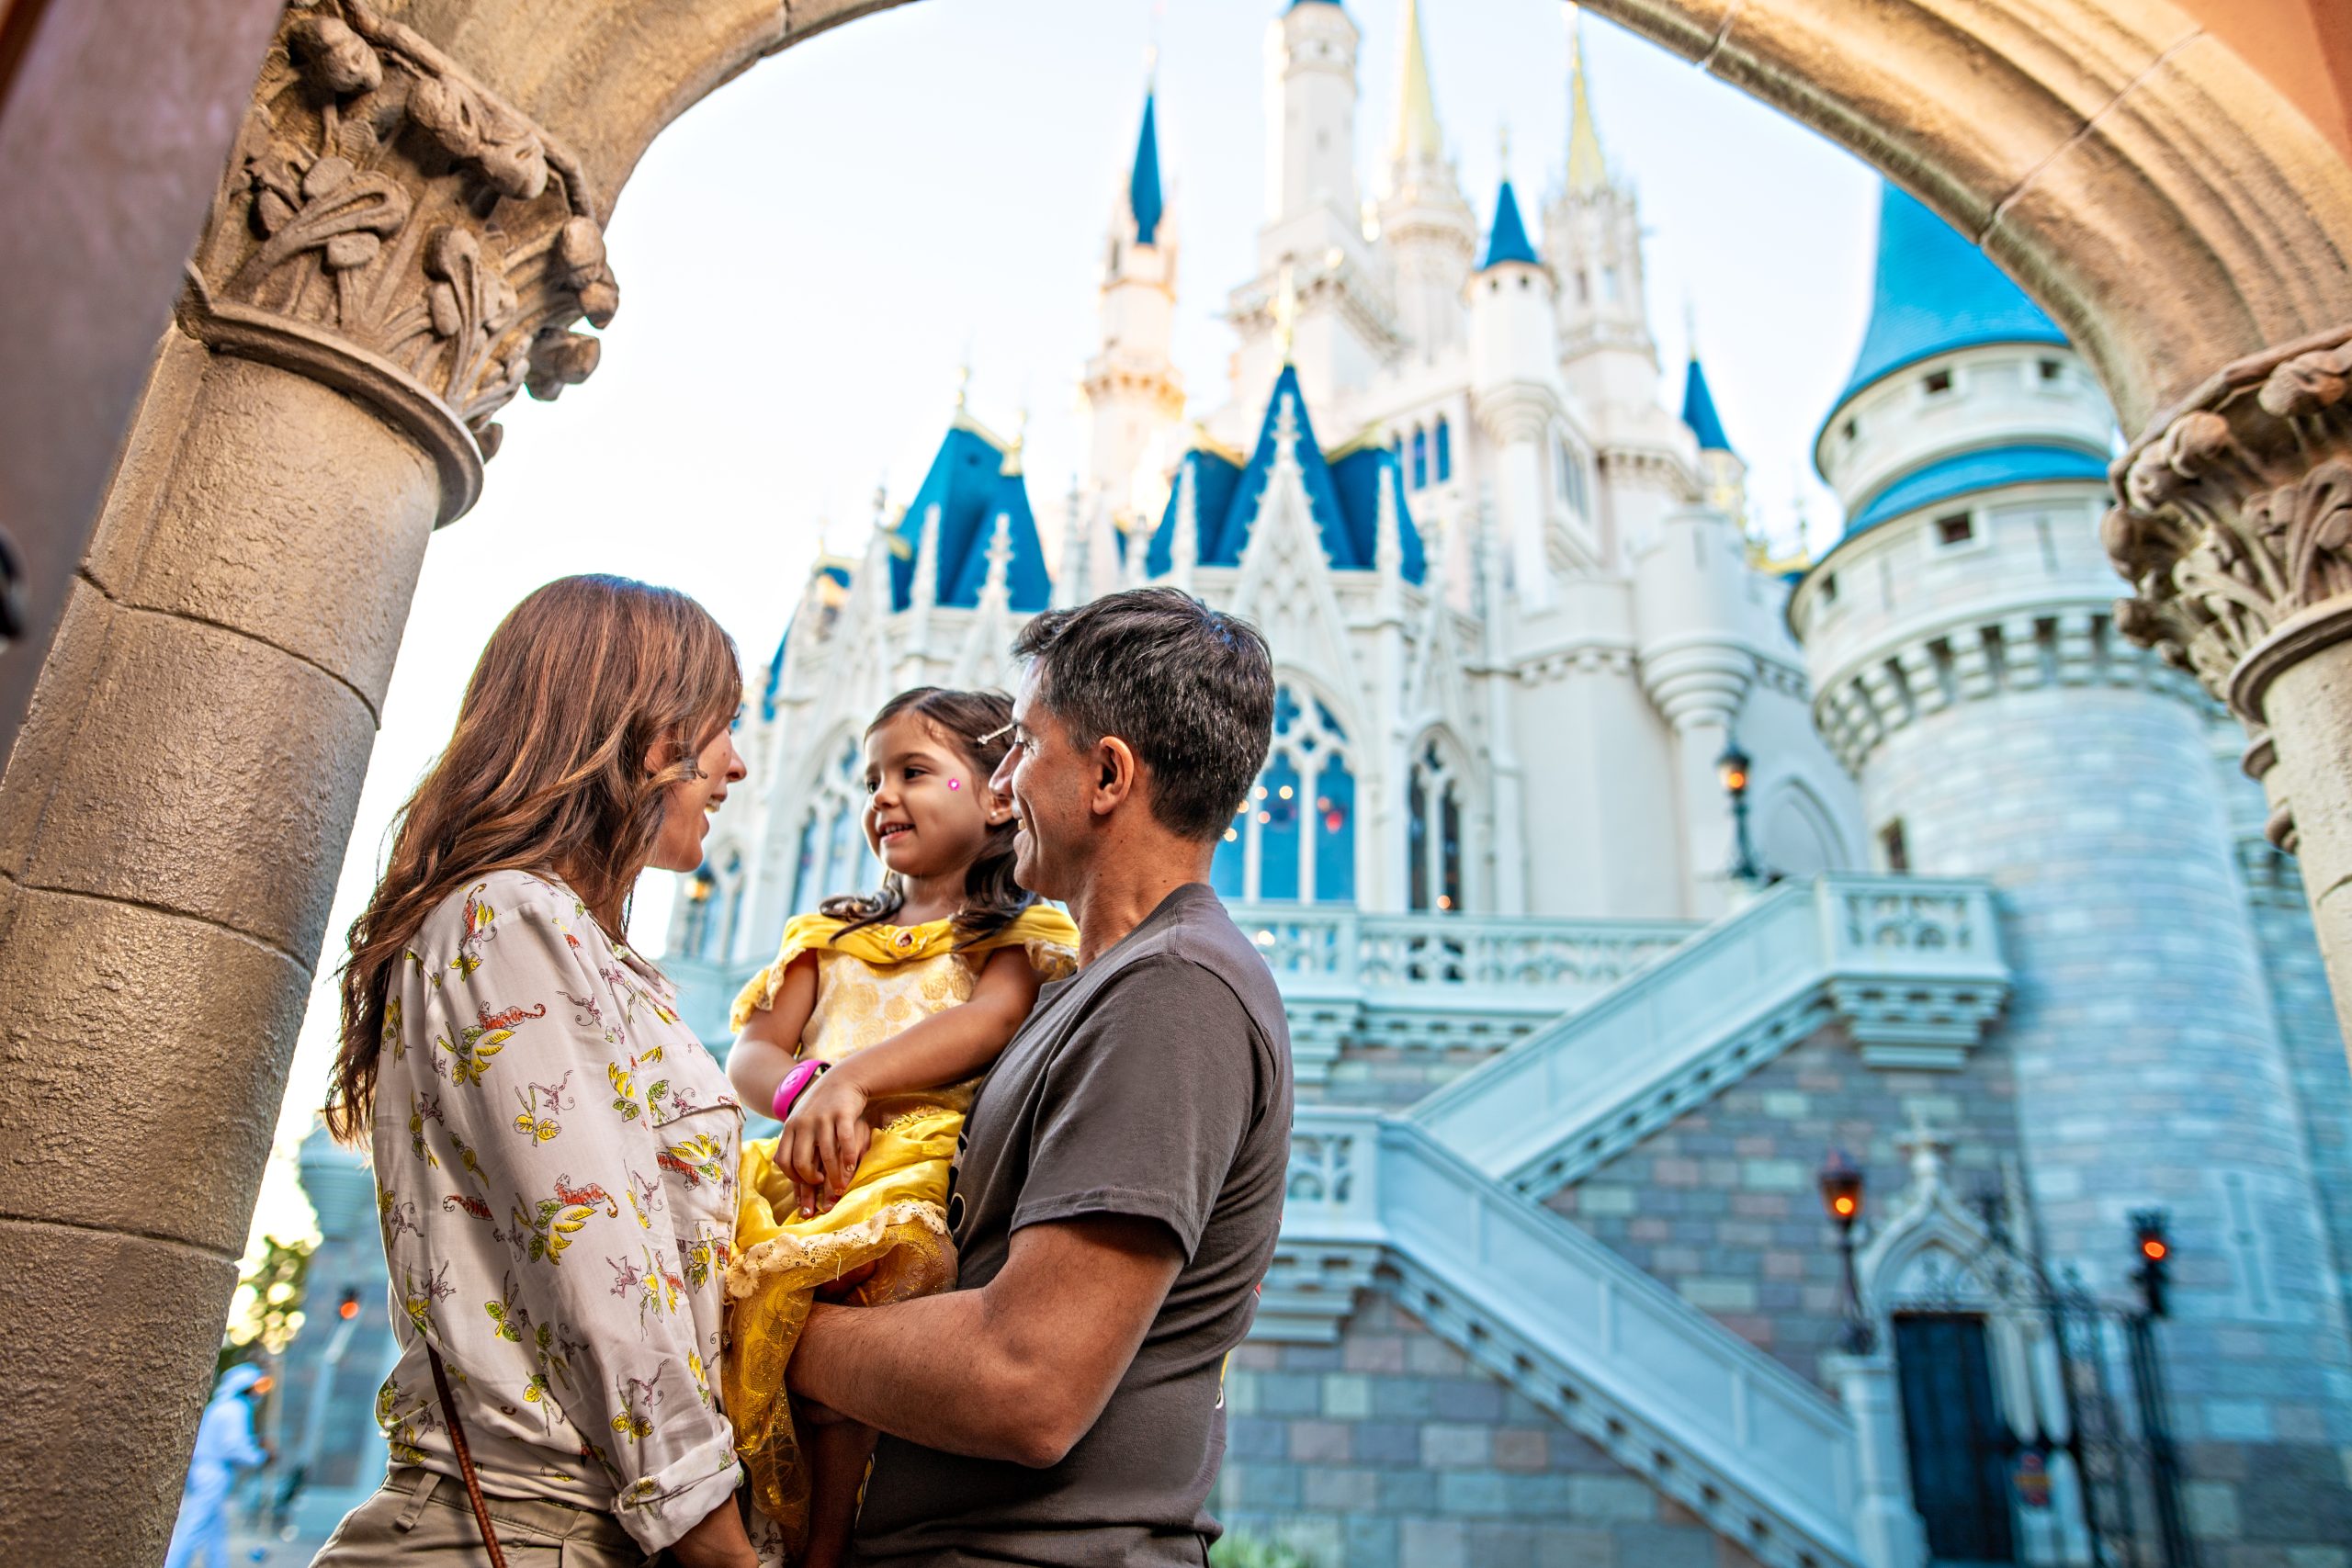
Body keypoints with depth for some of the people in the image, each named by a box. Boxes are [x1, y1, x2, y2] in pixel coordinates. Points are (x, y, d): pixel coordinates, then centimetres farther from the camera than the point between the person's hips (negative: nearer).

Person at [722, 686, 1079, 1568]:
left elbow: (993, 1019, -9)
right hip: (807, 1168, 5)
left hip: (924, 1172, -4)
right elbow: (750, 1054, 15)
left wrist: (849, 1079, -21)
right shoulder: (832, 936, 26)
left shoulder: (1016, 935, 11)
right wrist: (802, 1091, -9)